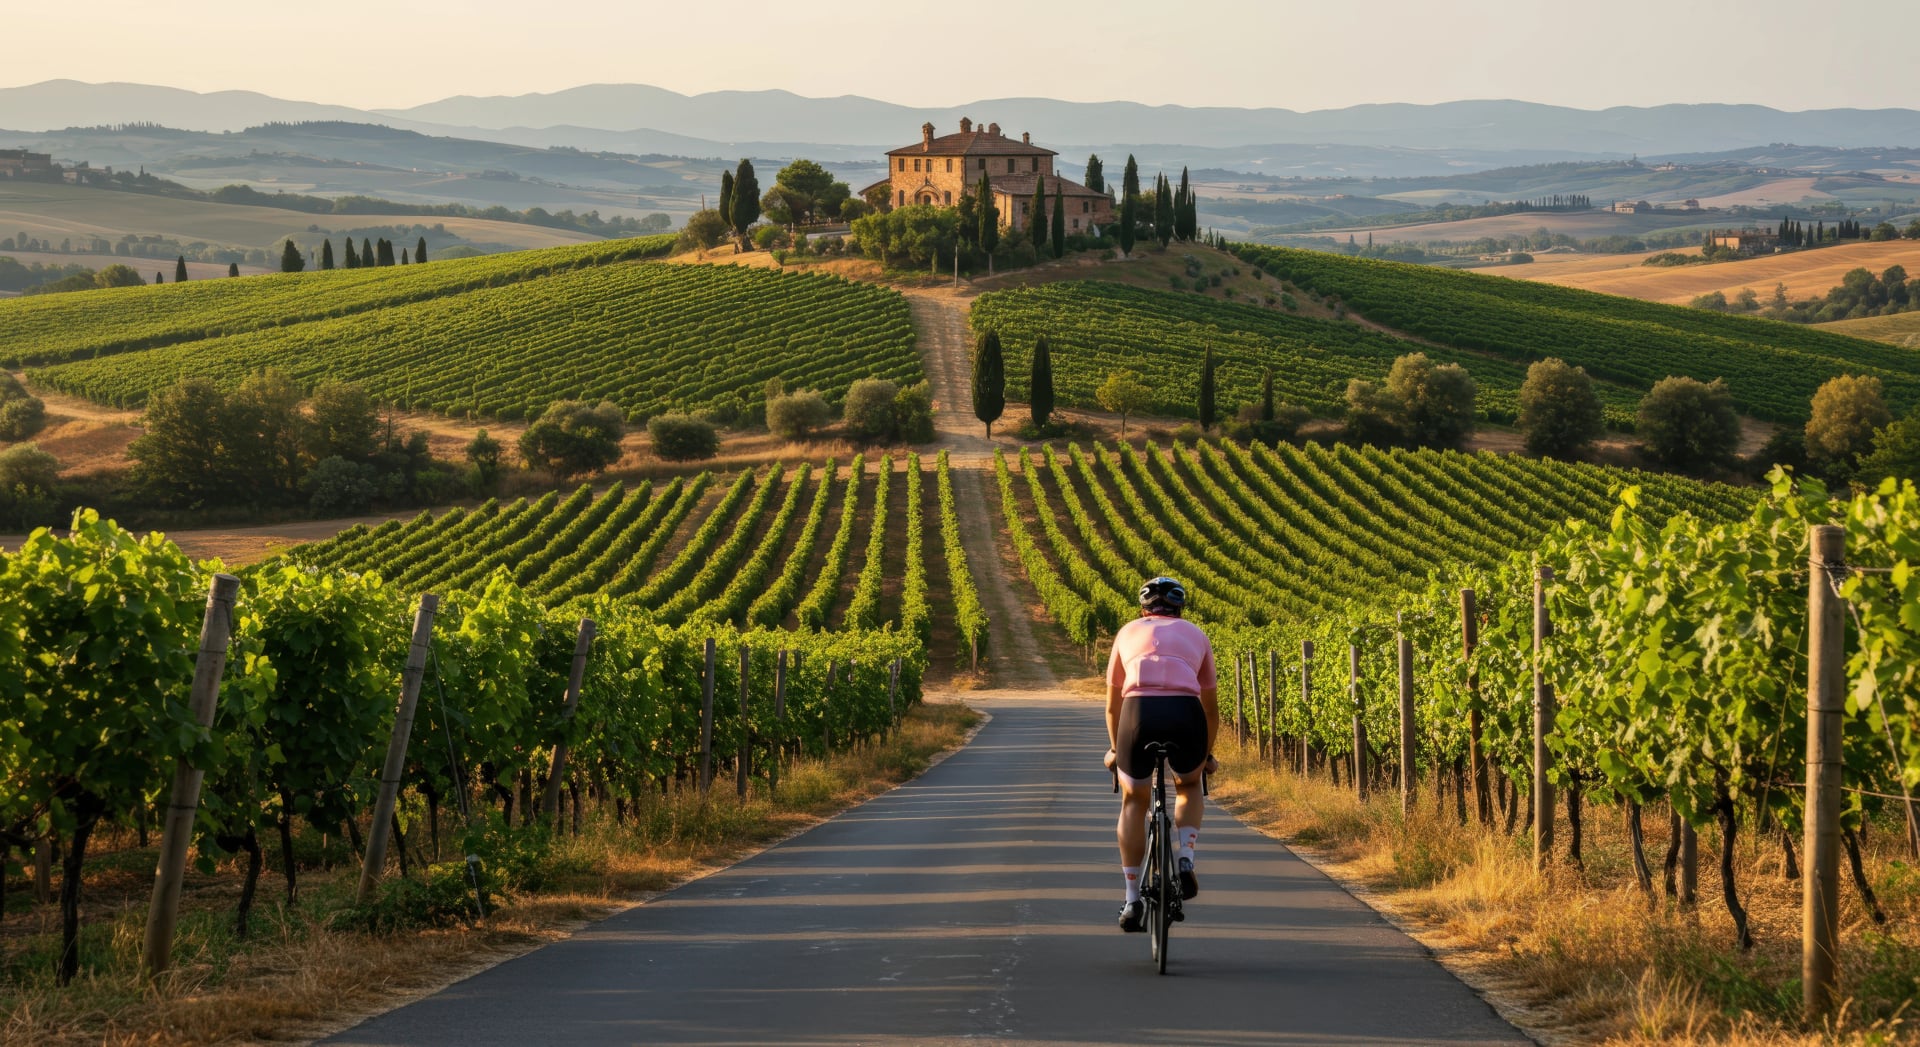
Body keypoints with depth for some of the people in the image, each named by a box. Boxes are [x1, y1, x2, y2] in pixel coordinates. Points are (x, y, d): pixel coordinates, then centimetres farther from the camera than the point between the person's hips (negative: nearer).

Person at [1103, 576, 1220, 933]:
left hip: (1138, 710, 0)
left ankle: (1132, 903, 15)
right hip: (1186, 713, 0)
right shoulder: (1195, 635, 29)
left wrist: (1114, 750, 50)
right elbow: (1211, 706, 36)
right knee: (1189, 785, 31)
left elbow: (1112, 705, 36)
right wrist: (1208, 754, 50)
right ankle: (1186, 861, 9)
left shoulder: (1128, 632, 29)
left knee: (1134, 802, 21)